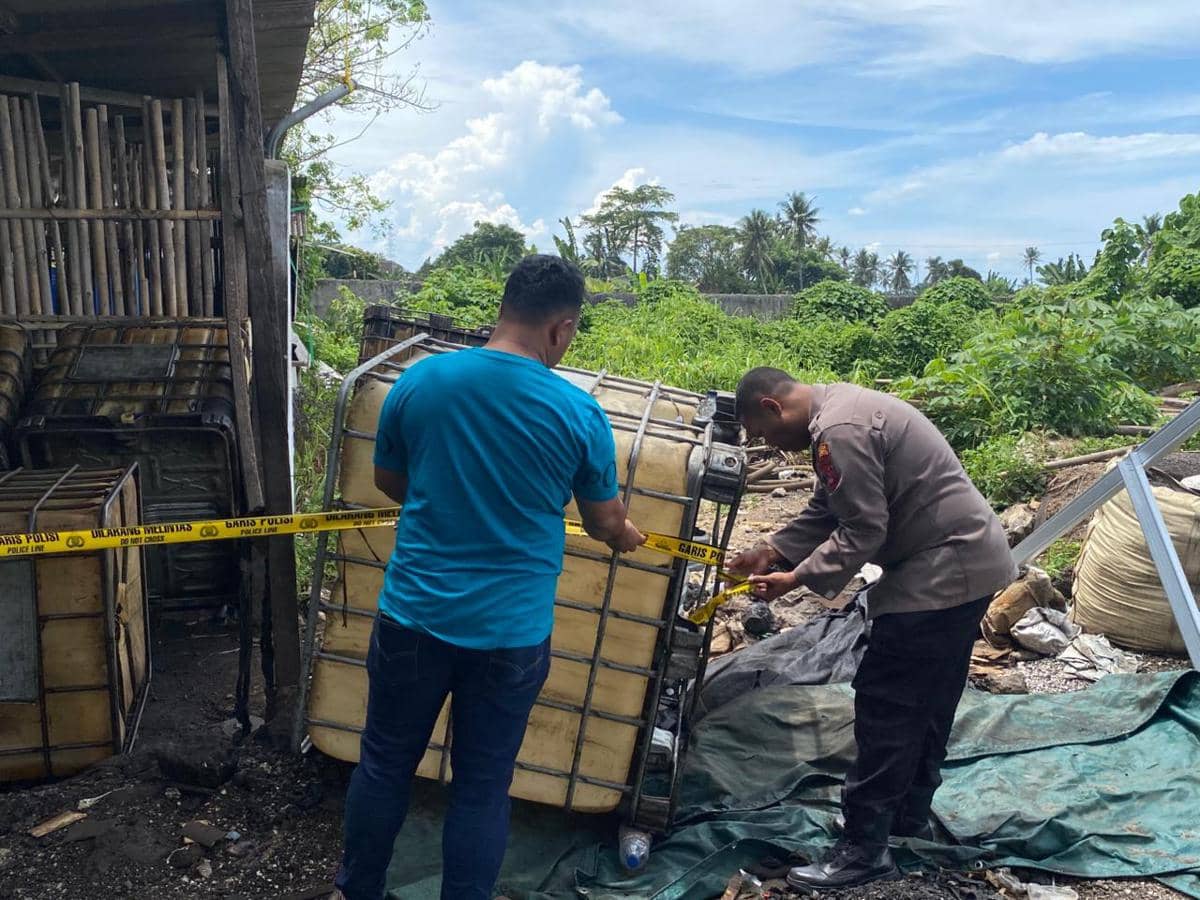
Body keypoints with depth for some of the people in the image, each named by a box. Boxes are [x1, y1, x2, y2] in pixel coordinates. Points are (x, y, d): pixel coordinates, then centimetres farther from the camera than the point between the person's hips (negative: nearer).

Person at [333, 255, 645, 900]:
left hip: (415, 615, 2)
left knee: (385, 764, 22)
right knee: (483, 785, 15)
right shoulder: (579, 413, -11)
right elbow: (605, 525, 3)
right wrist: (626, 536, 26)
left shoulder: (419, 380, -6)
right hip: (512, 631, -2)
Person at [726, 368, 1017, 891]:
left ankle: (864, 850, 5)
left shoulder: (839, 431, -22)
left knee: (883, 706, -5)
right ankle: (909, 817, 34)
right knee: (926, 702, 20)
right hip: (967, 561, 11)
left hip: (944, 572, -11)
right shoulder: (839, 411, 12)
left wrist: (796, 579, -16)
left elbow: (862, 531, -23)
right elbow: (827, 513, 15)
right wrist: (773, 552, 7)